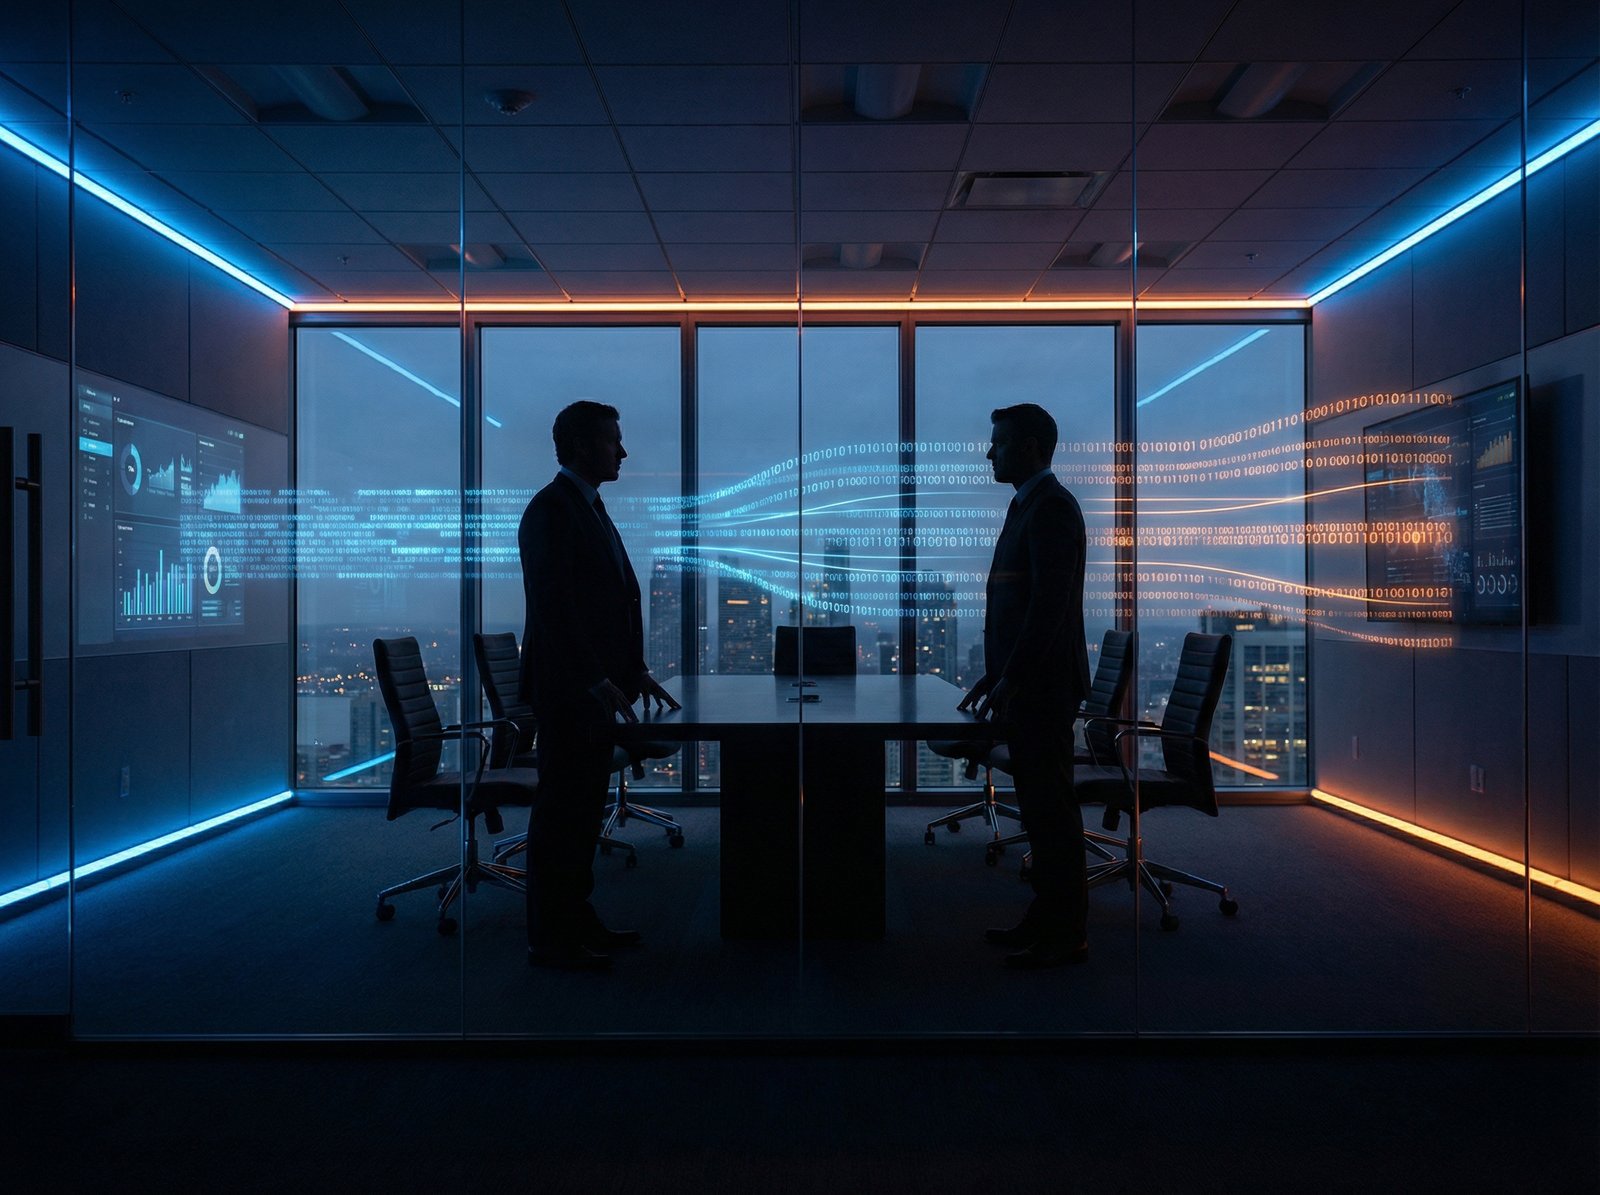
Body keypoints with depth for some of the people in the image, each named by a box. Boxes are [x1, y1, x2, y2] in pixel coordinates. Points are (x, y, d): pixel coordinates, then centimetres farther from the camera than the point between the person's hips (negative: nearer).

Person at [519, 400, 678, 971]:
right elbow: (553, 606, -20)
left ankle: (576, 919, 26)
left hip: (595, 687, 9)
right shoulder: (551, 509, -13)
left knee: (584, 811, 15)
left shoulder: (590, 508, 17)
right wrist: (597, 681, -21)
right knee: (561, 812, -1)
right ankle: (550, 938, 10)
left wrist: (634, 670, 14)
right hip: (568, 689, -9)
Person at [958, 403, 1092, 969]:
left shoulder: (1050, 507, -13)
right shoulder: (1028, 504, 17)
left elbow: (1049, 604, -21)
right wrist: (995, 672, 18)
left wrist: (1010, 679, -20)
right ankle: (1046, 918, 25)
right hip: (1026, 683, 10)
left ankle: (1065, 935, 8)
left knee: (1050, 805, -3)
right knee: (1038, 802, 15)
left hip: (1045, 684, -10)